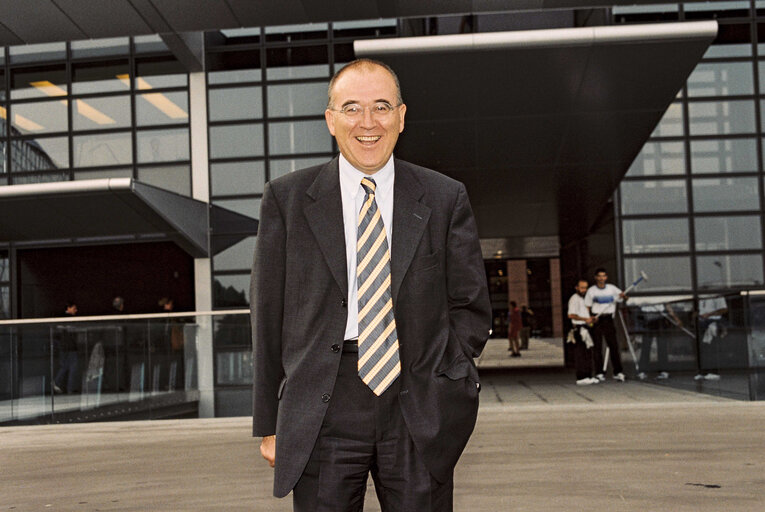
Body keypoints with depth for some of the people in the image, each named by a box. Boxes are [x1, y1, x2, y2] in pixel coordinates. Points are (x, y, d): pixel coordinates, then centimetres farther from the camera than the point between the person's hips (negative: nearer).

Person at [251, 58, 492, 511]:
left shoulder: (446, 198, 6)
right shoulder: (287, 198, 5)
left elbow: (472, 305, 11)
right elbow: (269, 316, 5)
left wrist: (438, 380, -2)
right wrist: (269, 423, 3)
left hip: (420, 414, 1)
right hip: (321, 409, 0)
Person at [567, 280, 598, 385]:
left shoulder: (582, 299, 22)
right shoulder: (574, 299, -10)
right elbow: (571, 315, -22)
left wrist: (590, 318, 12)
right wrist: (585, 319, -23)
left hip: (585, 328, 10)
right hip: (578, 328, -10)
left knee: (588, 354, 11)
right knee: (580, 355, -10)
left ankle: (588, 377, 17)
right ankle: (581, 378, -9)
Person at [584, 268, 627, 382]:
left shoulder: (611, 288, 9)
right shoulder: (591, 290, 4)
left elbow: (620, 294, -3)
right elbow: (587, 307, 4)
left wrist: (622, 295, -27)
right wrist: (591, 318, -11)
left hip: (608, 319, 2)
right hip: (596, 320, -1)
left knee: (614, 345, -3)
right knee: (597, 347, 0)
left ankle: (618, 372, -1)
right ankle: (599, 373, 4)